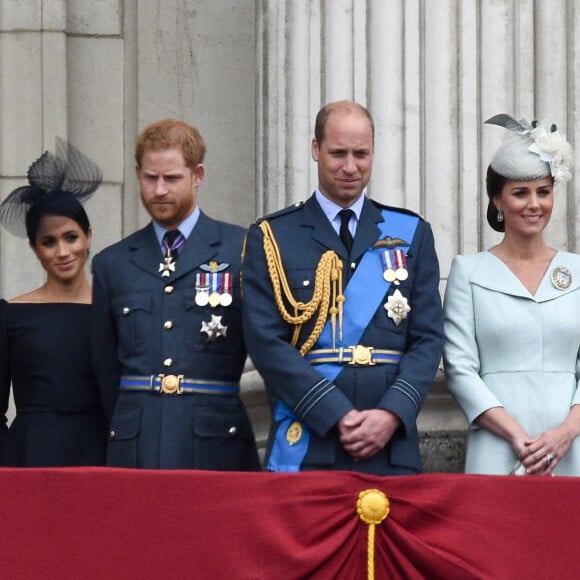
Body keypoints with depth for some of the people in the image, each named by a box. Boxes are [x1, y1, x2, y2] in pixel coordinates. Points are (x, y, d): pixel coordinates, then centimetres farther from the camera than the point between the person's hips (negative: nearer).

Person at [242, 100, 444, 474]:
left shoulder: (411, 234, 12)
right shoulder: (271, 238, 5)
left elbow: (428, 339, 6)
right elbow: (267, 343, -4)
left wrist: (392, 414, -10)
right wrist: (337, 416, -13)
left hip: (391, 447, 2)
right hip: (306, 446, -2)